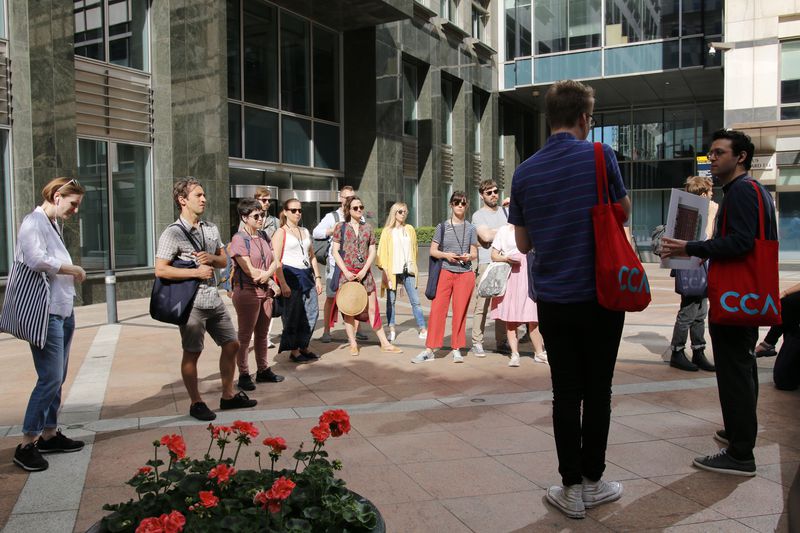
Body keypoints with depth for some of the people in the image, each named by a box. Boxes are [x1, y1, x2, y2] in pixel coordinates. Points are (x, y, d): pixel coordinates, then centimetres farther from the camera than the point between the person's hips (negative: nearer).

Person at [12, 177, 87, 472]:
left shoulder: (53, 225, 18)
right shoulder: (34, 223, -11)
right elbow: (37, 260, -26)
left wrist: (71, 272, 0)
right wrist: (73, 270, -14)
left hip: (63, 311, 10)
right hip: (46, 313, -10)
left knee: (57, 378, 13)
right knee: (50, 378, -9)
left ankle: (49, 434, 23)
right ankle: (26, 444, 0)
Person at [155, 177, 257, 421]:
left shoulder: (211, 229, 11)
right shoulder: (173, 233, -10)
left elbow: (223, 261, 18)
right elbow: (160, 270, -16)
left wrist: (212, 258, -5)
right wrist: (196, 272, -18)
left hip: (214, 299, 7)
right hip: (191, 302, -7)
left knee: (231, 345, 12)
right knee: (192, 353, 3)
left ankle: (228, 396, 27)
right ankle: (196, 403, 19)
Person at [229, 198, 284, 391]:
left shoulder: (263, 235, 11)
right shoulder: (239, 239, -11)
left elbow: (275, 261, 8)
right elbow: (250, 270, -17)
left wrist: (267, 273, -13)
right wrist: (272, 282, -7)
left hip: (265, 291, 7)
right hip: (247, 291, -7)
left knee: (262, 334, 15)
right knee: (245, 336, 2)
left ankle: (263, 370, 26)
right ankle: (243, 375, 11)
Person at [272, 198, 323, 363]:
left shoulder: (305, 231, 18)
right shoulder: (281, 232, -3)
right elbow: (276, 260, -11)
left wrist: (317, 278, 13)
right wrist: (283, 284, -18)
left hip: (307, 275, 7)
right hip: (291, 275, -6)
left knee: (312, 312, 4)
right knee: (292, 314, -1)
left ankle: (303, 346, 19)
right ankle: (294, 351, 9)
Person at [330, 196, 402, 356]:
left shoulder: (367, 228, 9)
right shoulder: (341, 227, 2)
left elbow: (372, 252, 7)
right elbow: (335, 251, -2)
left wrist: (364, 271, -7)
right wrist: (346, 272, -11)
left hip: (364, 272, 2)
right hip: (346, 272, -2)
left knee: (372, 308, 4)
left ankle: (384, 343, 8)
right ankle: (353, 344, 13)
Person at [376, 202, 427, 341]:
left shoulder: (410, 229, 11)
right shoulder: (388, 231, 3)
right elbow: (382, 251, 0)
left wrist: (415, 268, 14)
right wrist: (385, 270, -7)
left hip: (408, 270, 2)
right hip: (393, 271, -2)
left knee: (415, 300, -1)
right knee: (391, 301, 3)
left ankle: (423, 329, 2)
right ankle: (392, 330, 11)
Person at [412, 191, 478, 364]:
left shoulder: (471, 229, 7)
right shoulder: (442, 227, 4)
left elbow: (474, 253, 10)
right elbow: (433, 250, 5)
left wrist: (468, 256, -13)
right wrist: (446, 255, -13)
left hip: (465, 274, 1)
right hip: (445, 273, -1)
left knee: (460, 312, 3)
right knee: (437, 309, -4)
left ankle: (457, 349, 14)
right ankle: (430, 349, 0)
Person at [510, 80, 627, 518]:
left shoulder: (525, 171, 2)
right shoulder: (599, 155, -8)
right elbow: (624, 211, 8)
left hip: (552, 299, 3)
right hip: (600, 294, -2)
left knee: (565, 394, 9)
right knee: (597, 391, 10)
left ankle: (571, 487, 15)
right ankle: (592, 482, 21)